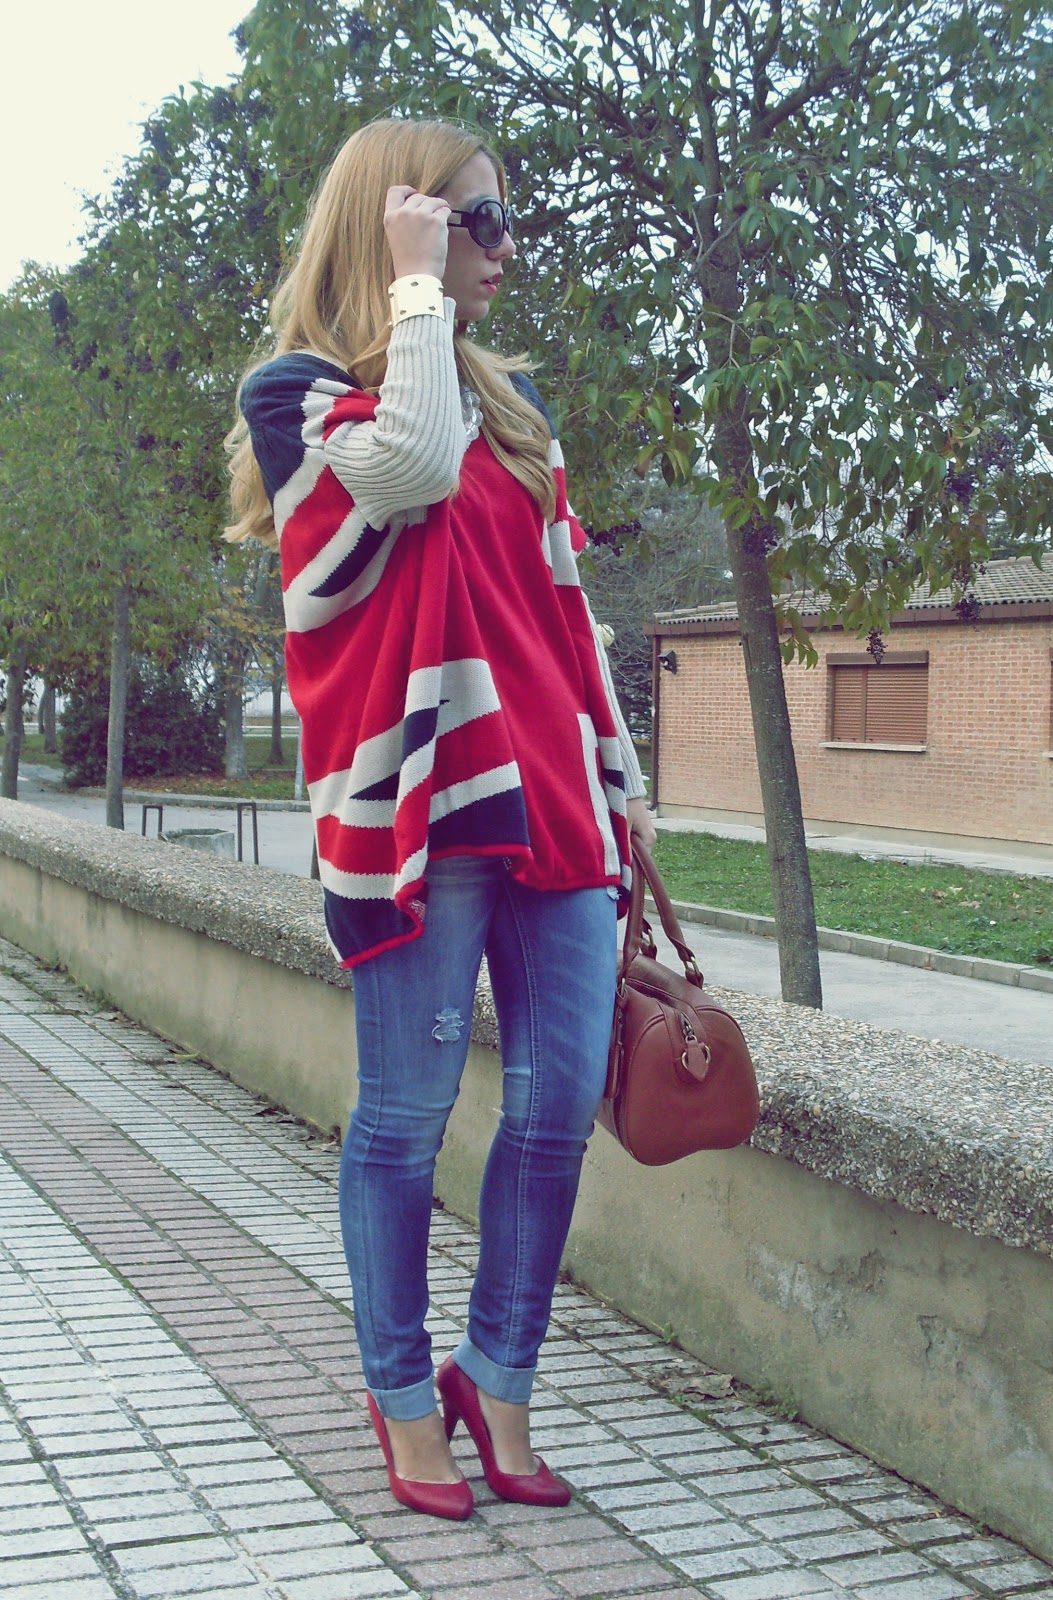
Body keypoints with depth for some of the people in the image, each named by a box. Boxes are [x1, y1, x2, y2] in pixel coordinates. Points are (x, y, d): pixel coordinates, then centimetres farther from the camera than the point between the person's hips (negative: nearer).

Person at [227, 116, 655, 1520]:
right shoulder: (297, 392, 2)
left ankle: (498, 1383, 19)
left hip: (551, 798, 6)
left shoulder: (511, 403, 20)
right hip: (413, 795, -6)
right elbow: (410, 468, -21)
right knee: (407, 1116, 1)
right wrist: (418, 287, -9)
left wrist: (621, 779, 18)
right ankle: (406, 1401, 17)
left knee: (558, 1104, 3)